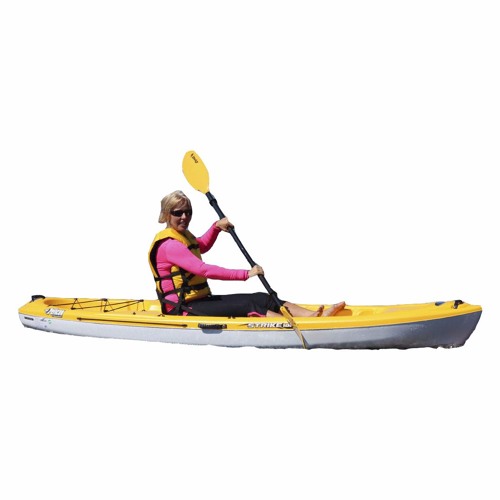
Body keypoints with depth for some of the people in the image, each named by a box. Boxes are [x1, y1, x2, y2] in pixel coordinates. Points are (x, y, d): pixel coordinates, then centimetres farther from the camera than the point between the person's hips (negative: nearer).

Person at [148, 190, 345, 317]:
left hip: (199, 300, 9)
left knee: (261, 299, -5)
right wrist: (245, 274, -25)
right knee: (246, 305, -25)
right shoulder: (168, 244, -17)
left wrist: (216, 227, 19)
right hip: (183, 309, -9)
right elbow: (203, 270, -26)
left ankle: (317, 315, -14)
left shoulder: (183, 236, 15)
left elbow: (203, 246, 39)